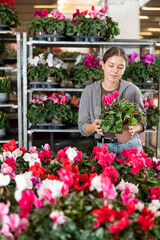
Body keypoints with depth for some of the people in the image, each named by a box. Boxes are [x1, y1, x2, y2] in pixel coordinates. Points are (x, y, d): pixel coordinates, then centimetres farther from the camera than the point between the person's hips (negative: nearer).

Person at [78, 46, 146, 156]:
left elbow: (142, 121, 3)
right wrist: (93, 127, -21)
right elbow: (82, 126, 1)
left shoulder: (132, 90, -4)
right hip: (103, 147, 0)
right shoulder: (89, 92, -1)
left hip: (130, 145, 0)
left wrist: (133, 130, -19)